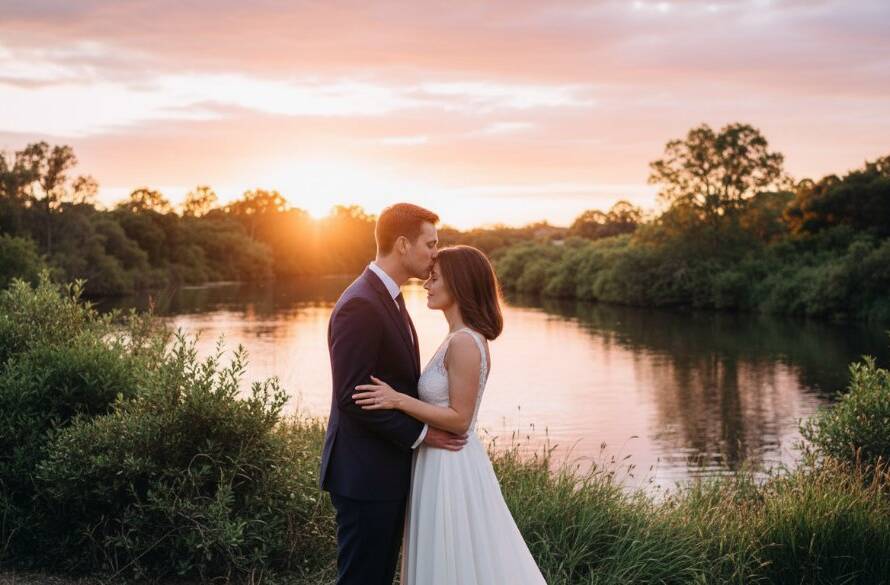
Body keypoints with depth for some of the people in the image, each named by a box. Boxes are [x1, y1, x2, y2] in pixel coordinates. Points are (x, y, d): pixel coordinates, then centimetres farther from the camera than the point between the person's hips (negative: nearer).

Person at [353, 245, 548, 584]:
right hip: (445, 462, 10)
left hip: (450, 468, -10)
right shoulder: (465, 338, 10)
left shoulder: (464, 343, -20)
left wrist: (398, 400, -23)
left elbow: (459, 420, -21)